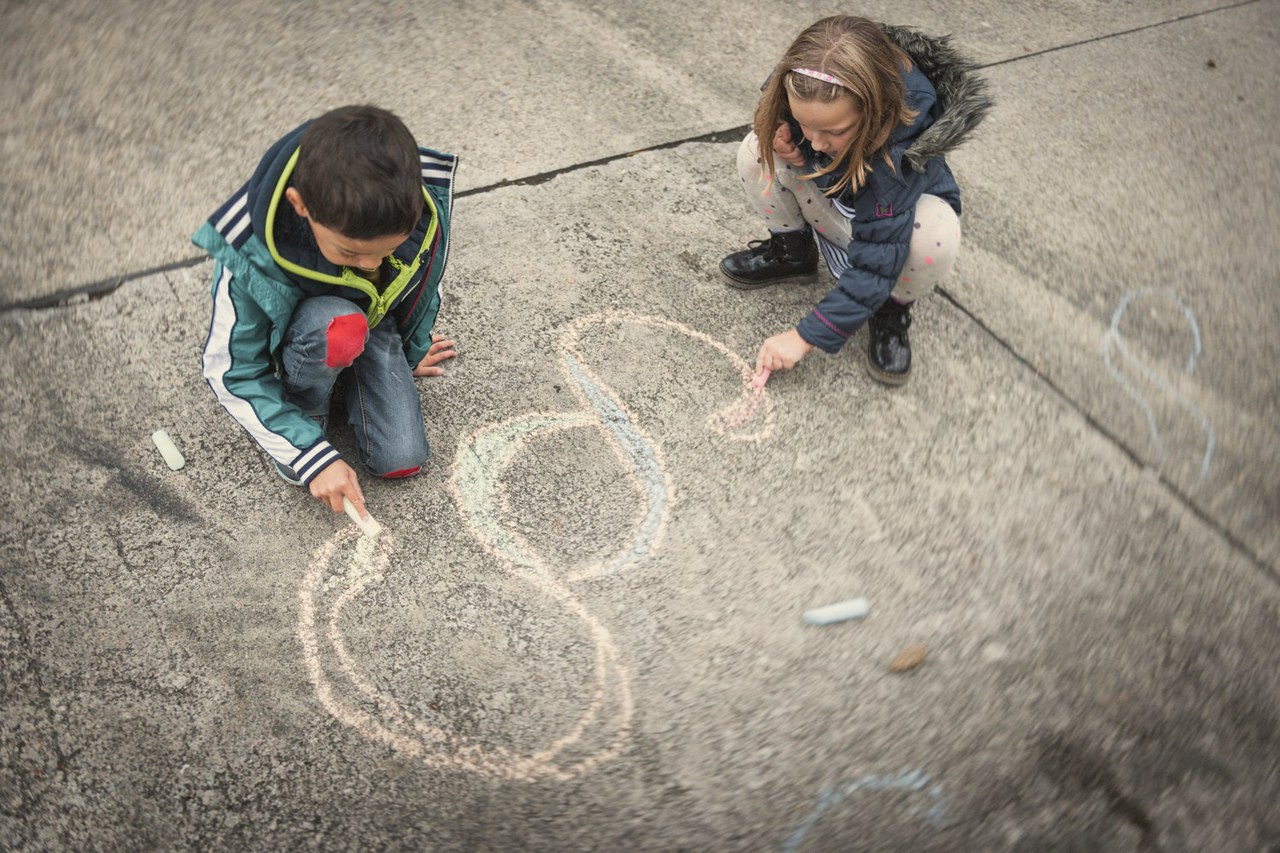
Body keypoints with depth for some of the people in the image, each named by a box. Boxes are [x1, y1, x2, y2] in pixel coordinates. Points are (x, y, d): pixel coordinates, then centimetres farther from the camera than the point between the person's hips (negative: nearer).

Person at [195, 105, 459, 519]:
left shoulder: (425, 206, -29)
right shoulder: (251, 256, -37)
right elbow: (231, 373, -23)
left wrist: (413, 349, 14)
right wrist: (313, 455, -27)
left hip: (376, 321, 3)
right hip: (296, 339, -2)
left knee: (402, 460, -15)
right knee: (339, 326, -39)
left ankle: (347, 381, 14)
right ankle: (304, 411, -6)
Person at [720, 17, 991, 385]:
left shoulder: (901, 149, -41)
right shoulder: (806, 90, -29)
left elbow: (875, 263, -37)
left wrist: (805, 337, -33)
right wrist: (792, 148, -28)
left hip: (897, 216, -4)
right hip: (831, 203, 4)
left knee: (935, 234, -40)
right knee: (756, 151, -22)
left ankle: (892, 308, -6)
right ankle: (792, 250, 5)